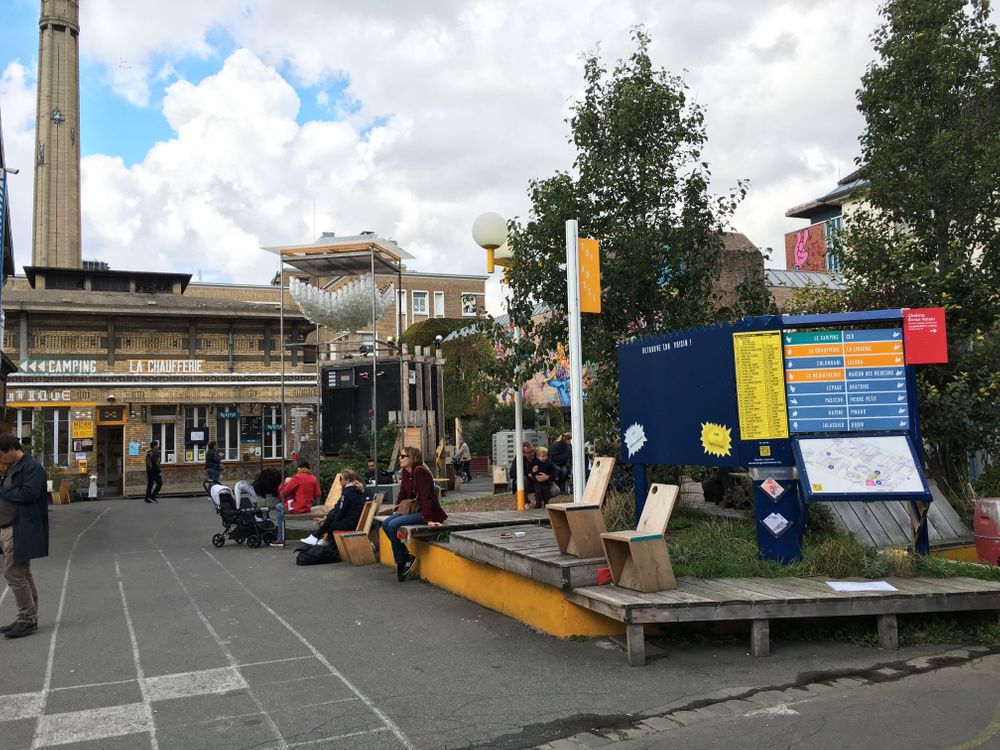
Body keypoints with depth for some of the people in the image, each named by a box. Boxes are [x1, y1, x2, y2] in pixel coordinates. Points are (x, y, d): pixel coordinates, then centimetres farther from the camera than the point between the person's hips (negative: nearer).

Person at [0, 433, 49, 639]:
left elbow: (28, 493, -23)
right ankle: (27, 619, 23)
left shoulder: (32, 467, -12)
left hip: (20, 531, -10)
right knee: (22, 575, 15)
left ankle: (28, 619, 1)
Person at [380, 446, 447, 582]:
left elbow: (426, 497, -23)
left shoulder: (420, 471, -19)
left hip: (425, 511, -10)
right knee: (385, 524, -2)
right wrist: (398, 507, 2)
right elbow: (403, 493, 17)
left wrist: (429, 519, -27)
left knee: (393, 525, -22)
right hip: (413, 509, 10)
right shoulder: (405, 473, 8)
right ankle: (406, 556, 1)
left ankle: (401, 562, -6)